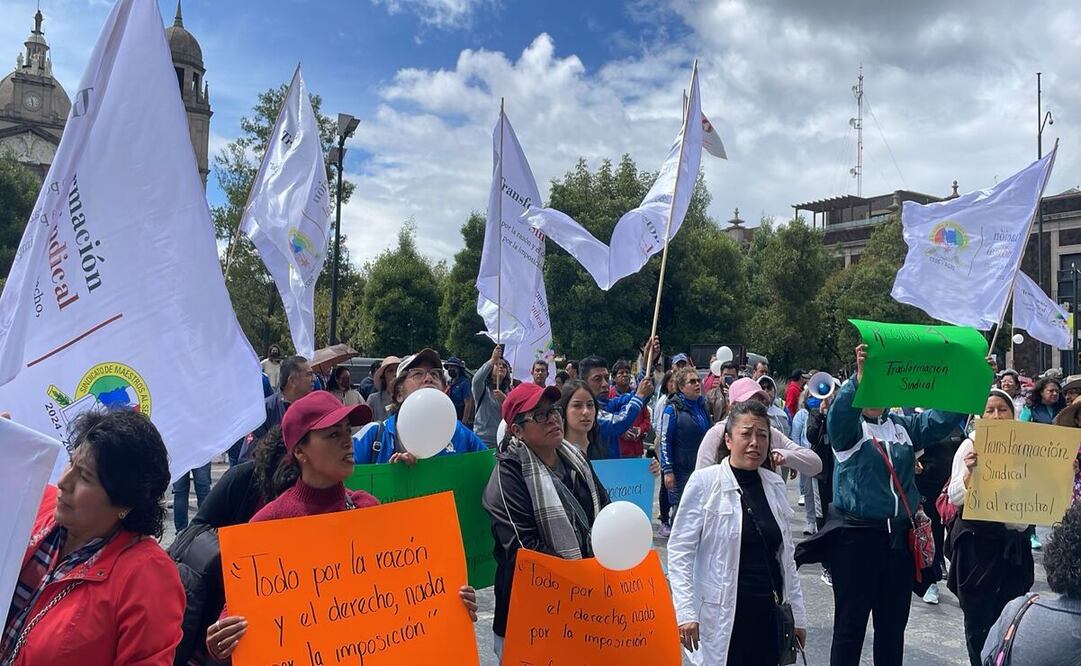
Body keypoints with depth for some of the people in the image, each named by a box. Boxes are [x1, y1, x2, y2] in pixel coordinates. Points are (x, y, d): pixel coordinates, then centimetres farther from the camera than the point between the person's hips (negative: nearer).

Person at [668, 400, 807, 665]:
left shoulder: (775, 484, 6)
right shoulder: (704, 482, -9)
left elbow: (786, 556, 13)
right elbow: (679, 550, -10)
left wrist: (797, 614, 13)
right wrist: (685, 611, -17)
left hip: (770, 614, 5)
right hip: (725, 616, -4)